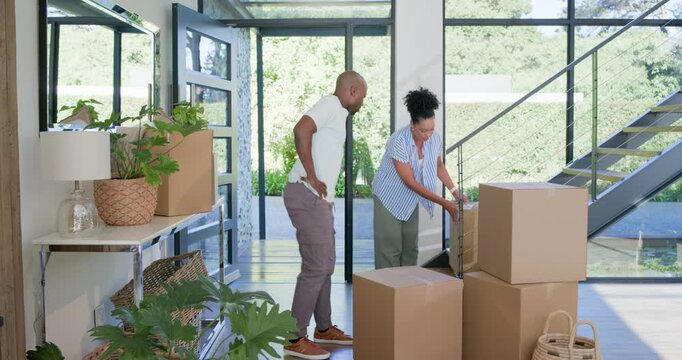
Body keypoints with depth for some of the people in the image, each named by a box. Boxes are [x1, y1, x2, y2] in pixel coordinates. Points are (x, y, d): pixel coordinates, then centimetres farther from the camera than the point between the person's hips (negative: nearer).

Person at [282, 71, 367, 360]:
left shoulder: (338, 114, 20)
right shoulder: (330, 104, -9)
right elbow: (301, 129, -27)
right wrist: (311, 177, -23)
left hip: (320, 199, 10)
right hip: (307, 196, -10)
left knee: (325, 265, 17)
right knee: (316, 267, -9)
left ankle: (324, 328, 29)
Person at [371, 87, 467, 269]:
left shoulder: (435, 138, -12)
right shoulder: (398, 141, -29)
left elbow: (439, 166, 9)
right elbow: (410, 182, -26)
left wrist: (454, 191, -2)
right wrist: (443, 202, -26)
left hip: (411, 199, 6)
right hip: (390, 197, -5)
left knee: (410, 248, 7)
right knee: (390, 250, -6)